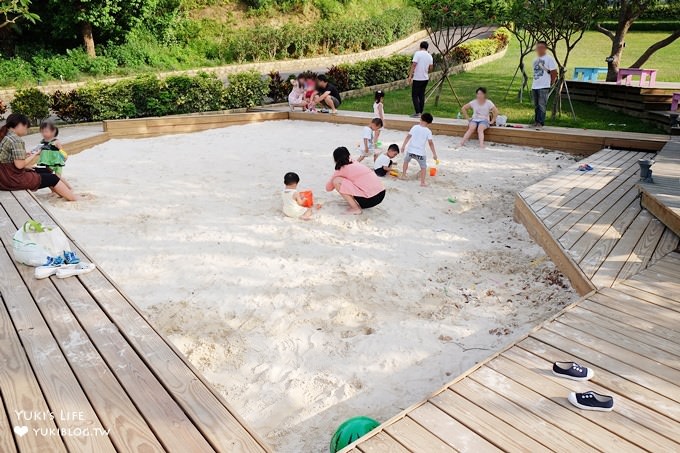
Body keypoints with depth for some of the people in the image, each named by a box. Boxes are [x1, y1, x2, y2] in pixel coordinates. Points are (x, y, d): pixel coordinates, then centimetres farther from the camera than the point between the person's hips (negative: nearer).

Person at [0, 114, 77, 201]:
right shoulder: (16, 140, -19)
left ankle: (64, 195, 28)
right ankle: (76, 200, 9)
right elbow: (19, 165, -21)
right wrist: (33, 156, -7)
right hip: (15, 180, -10)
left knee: (46, 171, 21)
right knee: (52, 178, 3)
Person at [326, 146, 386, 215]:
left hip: (371, 199, -8)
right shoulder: (356, 164, 17)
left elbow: (328, 188, 13)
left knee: (336, 181, -3)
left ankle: (356, 208, -1)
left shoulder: (341, 170, -1)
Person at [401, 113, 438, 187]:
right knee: (423, 167, 13)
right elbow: (430, 142, -10)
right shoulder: (428, 131, -5)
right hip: (421, 152, -2)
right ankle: (422, 182, 4)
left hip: (410, 150, 2)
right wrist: (434, 154, -6)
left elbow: (408, 136, -4)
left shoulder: (415, 127, -1)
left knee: (406, 160, 30)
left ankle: (403, 175, 37)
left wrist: (403, 145, 3)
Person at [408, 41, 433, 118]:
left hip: (417, 78, -6)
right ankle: (421, 112, 15)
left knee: (415, 95, 0)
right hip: (425, 78, 6)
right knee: (422, 95, 14)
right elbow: (430, 68, 11)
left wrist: (410, 76, -16)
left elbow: (413, 65, -16)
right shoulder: (429, 56, 8)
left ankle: (417, 113, -7)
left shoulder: (417, 53, -9)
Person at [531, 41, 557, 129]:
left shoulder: (549, 58, -5)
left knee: (542, 105, -9)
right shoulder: (535, 59, 16)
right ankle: (536, 122, 18)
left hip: (544, 86, -7)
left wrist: (551, 84, -2)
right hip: (534, 86, 7)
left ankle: (541, 123, -9)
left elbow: (554, 73, -5)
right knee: (536, 106, 11)